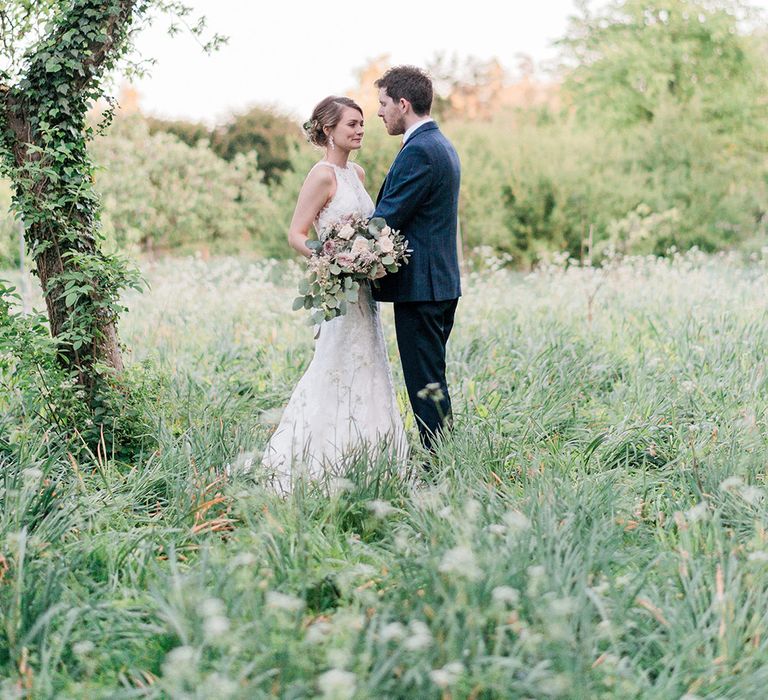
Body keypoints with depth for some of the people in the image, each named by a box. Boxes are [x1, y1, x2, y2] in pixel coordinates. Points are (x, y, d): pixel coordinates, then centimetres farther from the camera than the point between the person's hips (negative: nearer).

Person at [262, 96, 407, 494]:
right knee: (341, 373, -6)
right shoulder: (322, 175, -11)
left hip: (361, 288, 9)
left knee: (364, 370, 10)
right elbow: (296, 235, -15)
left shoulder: (356, 173, 13)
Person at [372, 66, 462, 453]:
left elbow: (386, 218, -18)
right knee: (432, 381, 15)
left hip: (419, 286, -10)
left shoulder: (419, 151, -16)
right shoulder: (442, 146, 17)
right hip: (442, 282, 10)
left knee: (426, 384, -5)